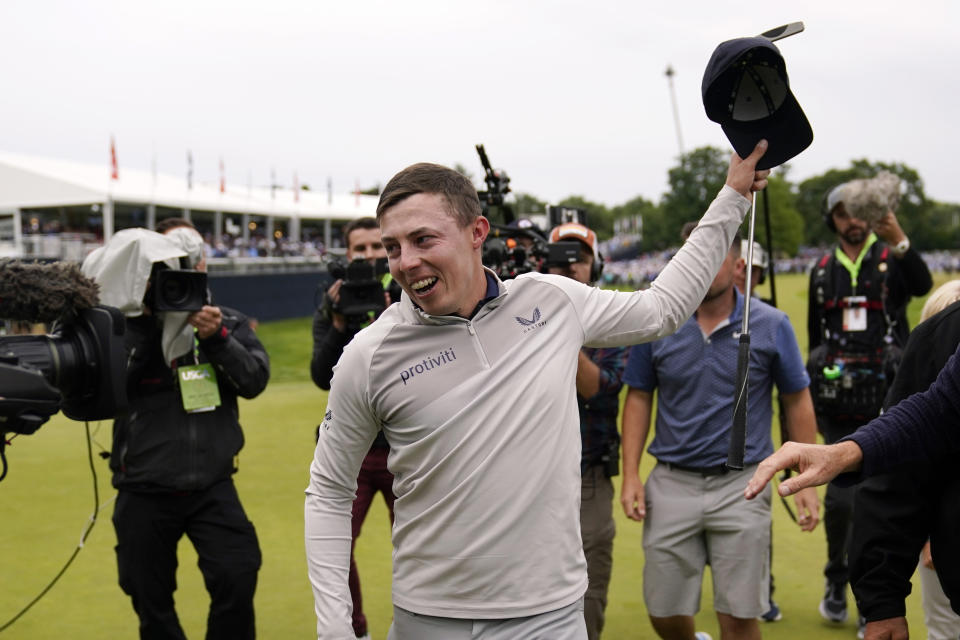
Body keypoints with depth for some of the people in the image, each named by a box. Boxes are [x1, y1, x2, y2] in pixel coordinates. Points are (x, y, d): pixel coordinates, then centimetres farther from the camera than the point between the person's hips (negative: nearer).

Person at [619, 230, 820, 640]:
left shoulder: (771, 326, -3)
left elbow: (797, 402, 4)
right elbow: (639, 398, 7)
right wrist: (631, 475, -1)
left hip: (742, 484, -1)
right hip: (672, 484, 2)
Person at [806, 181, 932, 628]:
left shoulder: (892, 259, 0)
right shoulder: (823, 271, 11)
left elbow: (922, 285, -24)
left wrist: (900, 242, -42)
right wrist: (813, 399, 16)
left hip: (886, 404, -2)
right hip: (840, 408, 2)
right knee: (840, 499, -2)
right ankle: (836, 582, 20)